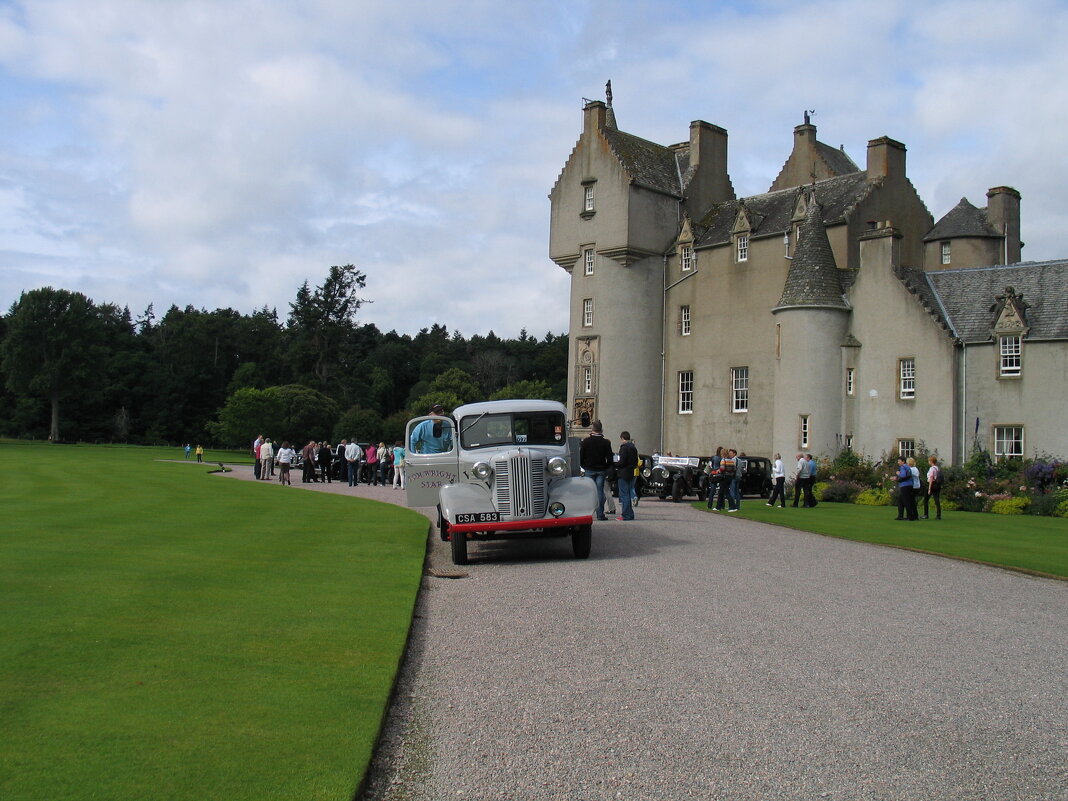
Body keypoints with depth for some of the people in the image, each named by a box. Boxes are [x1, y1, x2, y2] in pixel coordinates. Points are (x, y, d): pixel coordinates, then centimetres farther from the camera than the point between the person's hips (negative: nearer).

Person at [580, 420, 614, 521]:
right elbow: (610, 459, -1)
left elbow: (581, 456, -1)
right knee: (600, 491, 2)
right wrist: (606, 468, 13)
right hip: (601, 470, 0)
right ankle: (600, 514, 1)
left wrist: (584, 467, 12)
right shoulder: (606, 442, -2)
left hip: (589, 470, 0)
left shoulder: (586, 441, -3)